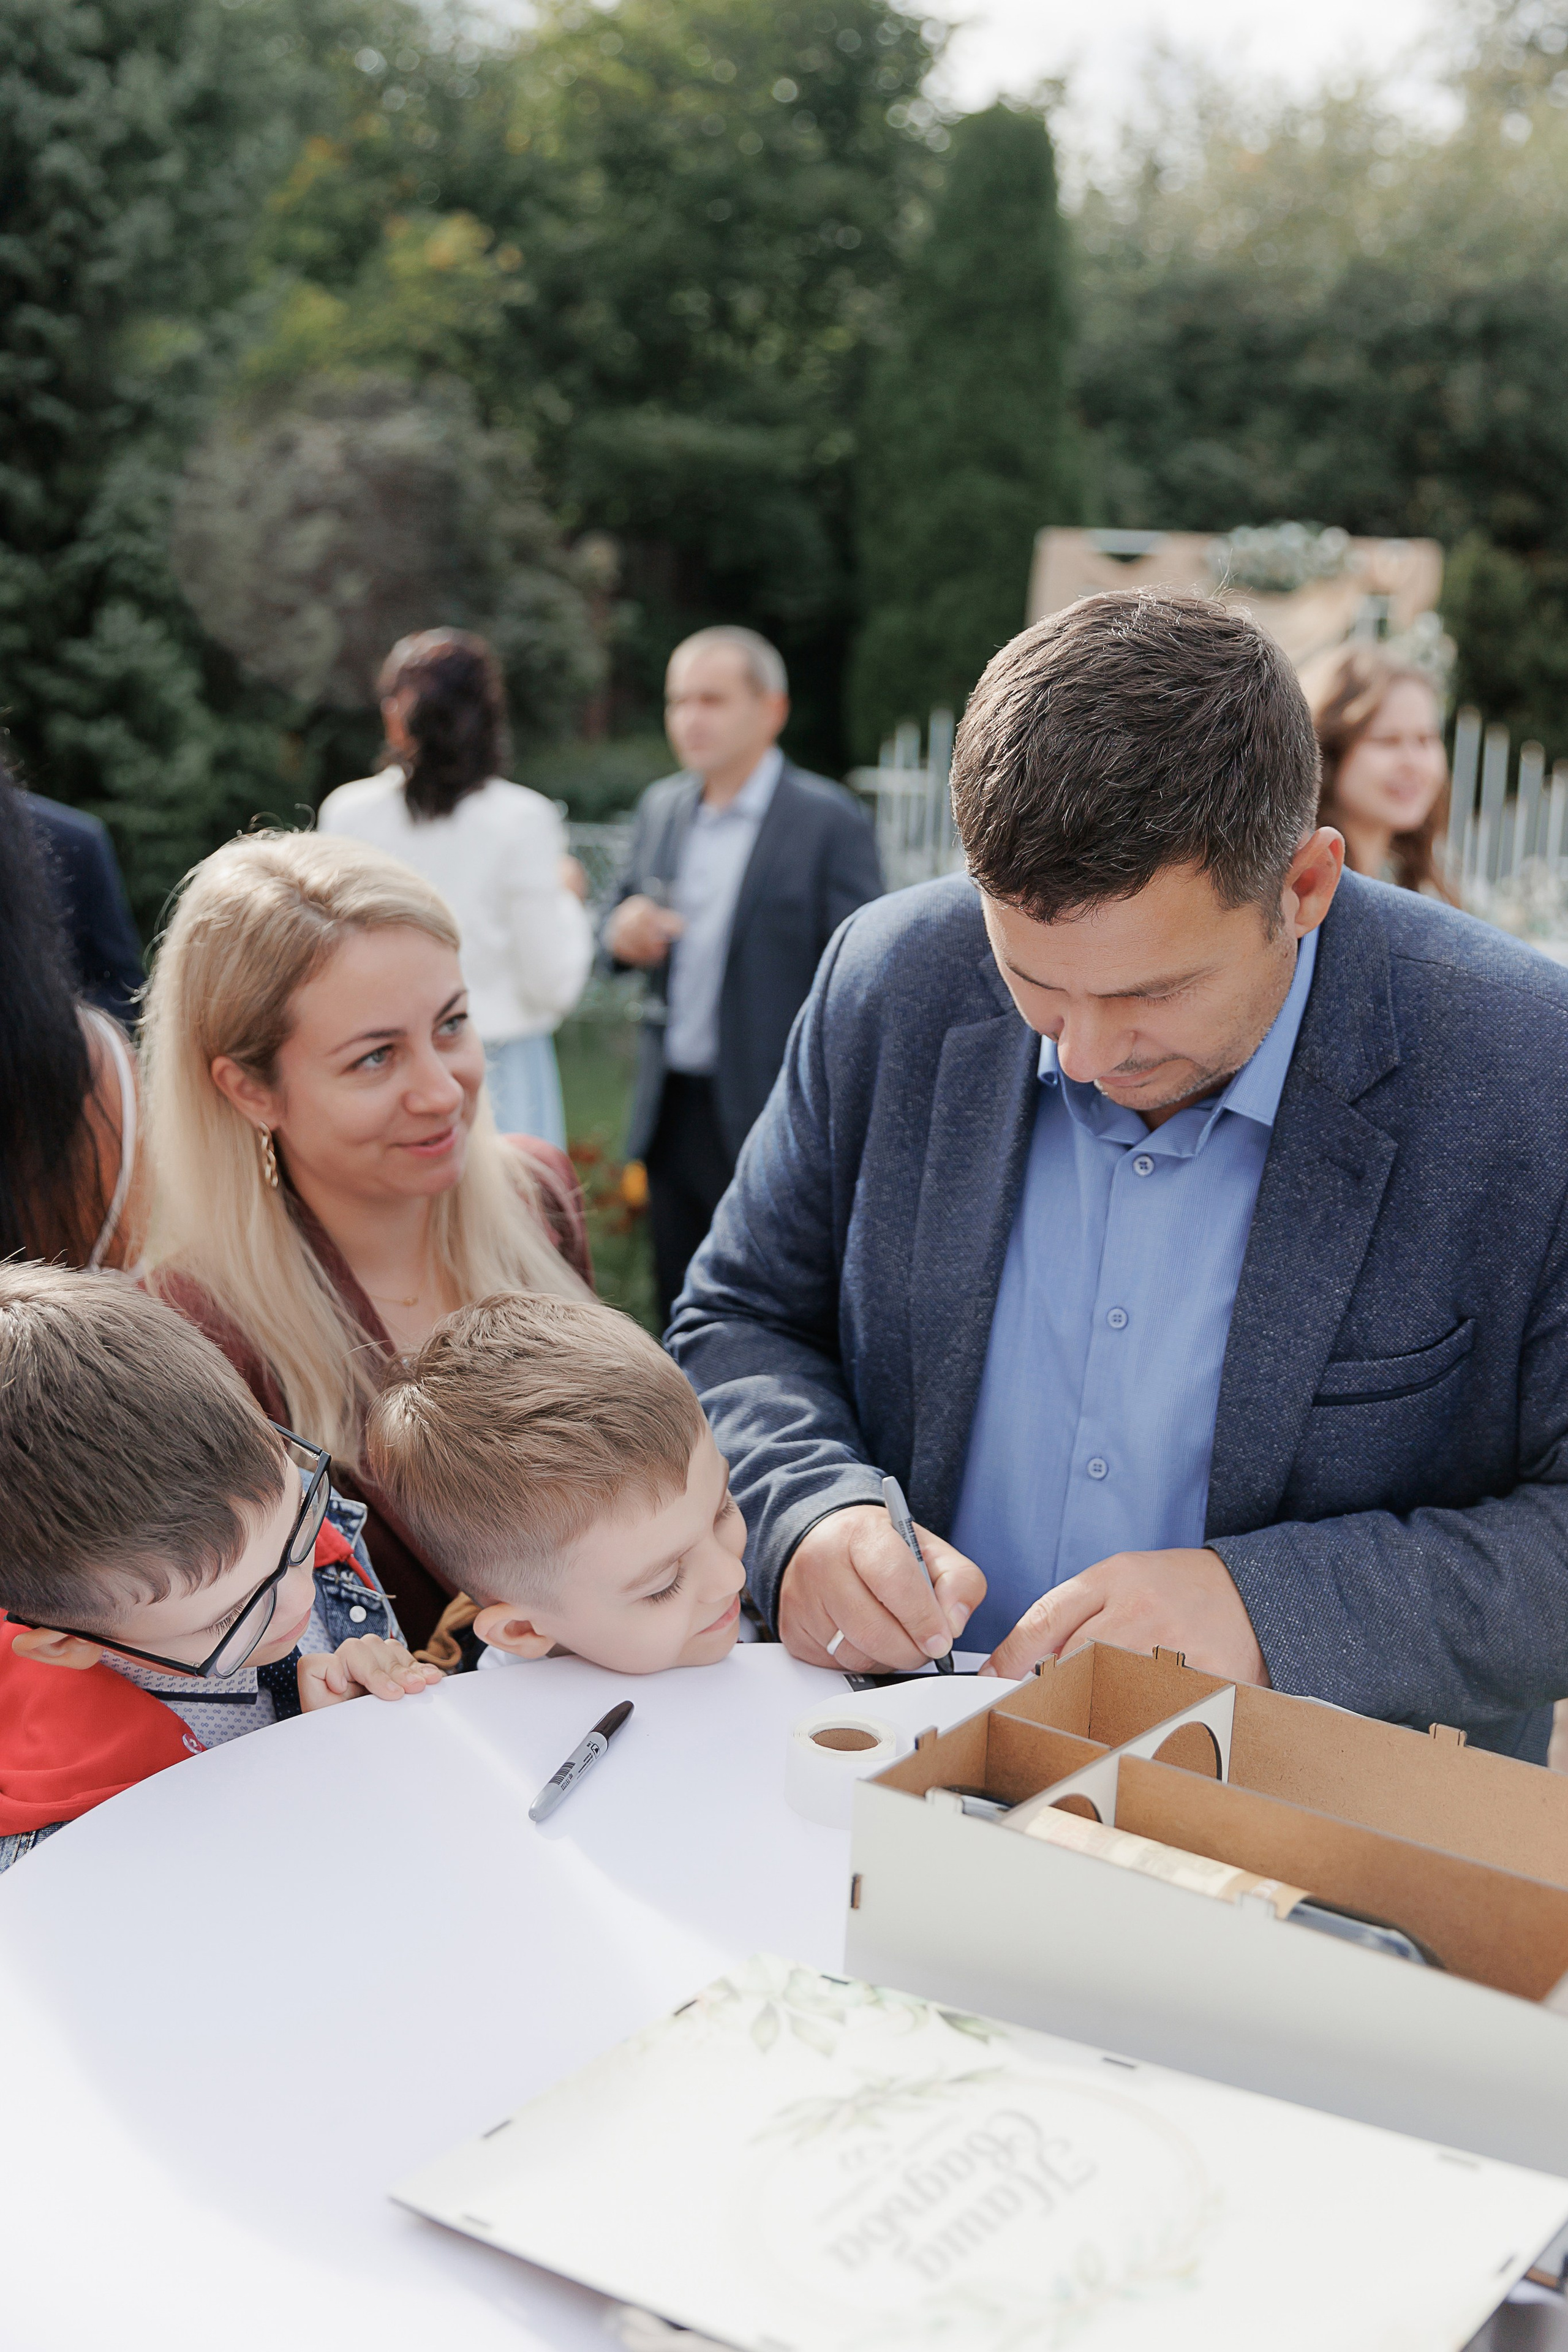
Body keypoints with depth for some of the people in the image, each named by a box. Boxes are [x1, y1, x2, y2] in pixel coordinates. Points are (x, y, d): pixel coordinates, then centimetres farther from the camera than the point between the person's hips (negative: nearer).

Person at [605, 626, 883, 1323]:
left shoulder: (828, 819, -8)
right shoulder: (661, 807, 11)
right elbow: (630, 914, 20)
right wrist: (623, 931, -5)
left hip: (772, 1113, -6)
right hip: (673, 1110, 6)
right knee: (680, 1309, 14)